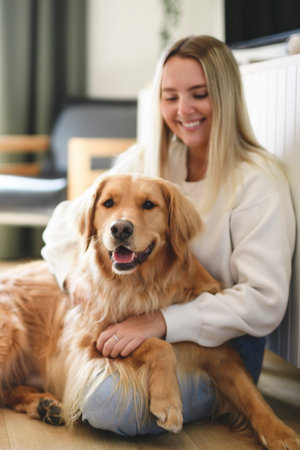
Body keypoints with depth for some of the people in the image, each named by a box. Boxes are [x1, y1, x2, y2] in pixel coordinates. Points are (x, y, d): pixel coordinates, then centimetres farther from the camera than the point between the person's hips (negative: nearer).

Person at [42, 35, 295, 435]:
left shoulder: (258, 180, -14)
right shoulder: (146, 160, 3)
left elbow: (265, 301, -20)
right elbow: (66, 221, 9)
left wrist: (163, 322, -28)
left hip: (219, 345, -5)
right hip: (142, 322, 5)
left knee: (109, 404, -28)